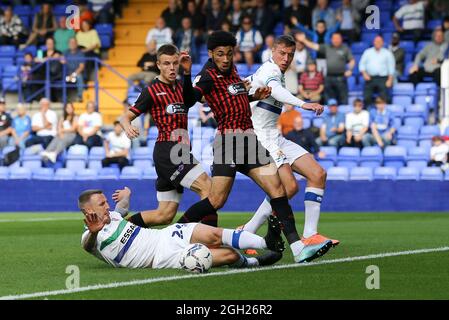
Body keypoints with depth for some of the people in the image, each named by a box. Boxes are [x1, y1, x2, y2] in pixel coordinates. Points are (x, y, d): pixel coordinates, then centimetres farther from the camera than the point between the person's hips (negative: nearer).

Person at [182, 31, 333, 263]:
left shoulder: (231, 70, 16)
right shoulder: (208, 76, -8)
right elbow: (190, 98, -28)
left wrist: (255, 96, 16)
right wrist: (187, 75, -44)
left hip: (250, 139, 8)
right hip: (229, 139, -8)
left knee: (277, 190, -3)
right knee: (216, 201, -12)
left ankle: (298, 248, -6)